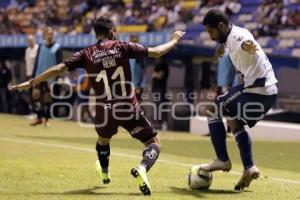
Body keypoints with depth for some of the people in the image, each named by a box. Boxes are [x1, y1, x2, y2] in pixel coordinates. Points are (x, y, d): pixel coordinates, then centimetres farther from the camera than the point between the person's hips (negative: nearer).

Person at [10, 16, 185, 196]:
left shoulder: (87, 54, 1)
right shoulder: (123, 47, -1)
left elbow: (59, 69, -4)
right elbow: (156, 52, 3)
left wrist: (30, 83, 2)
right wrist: (174, 40, 22)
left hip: (105, 112, 3)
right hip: (129, 109, -3)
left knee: (103, 140, 36)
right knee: (154, 144, 6)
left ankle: (105, 173, 55)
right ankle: (142, 169, -24)